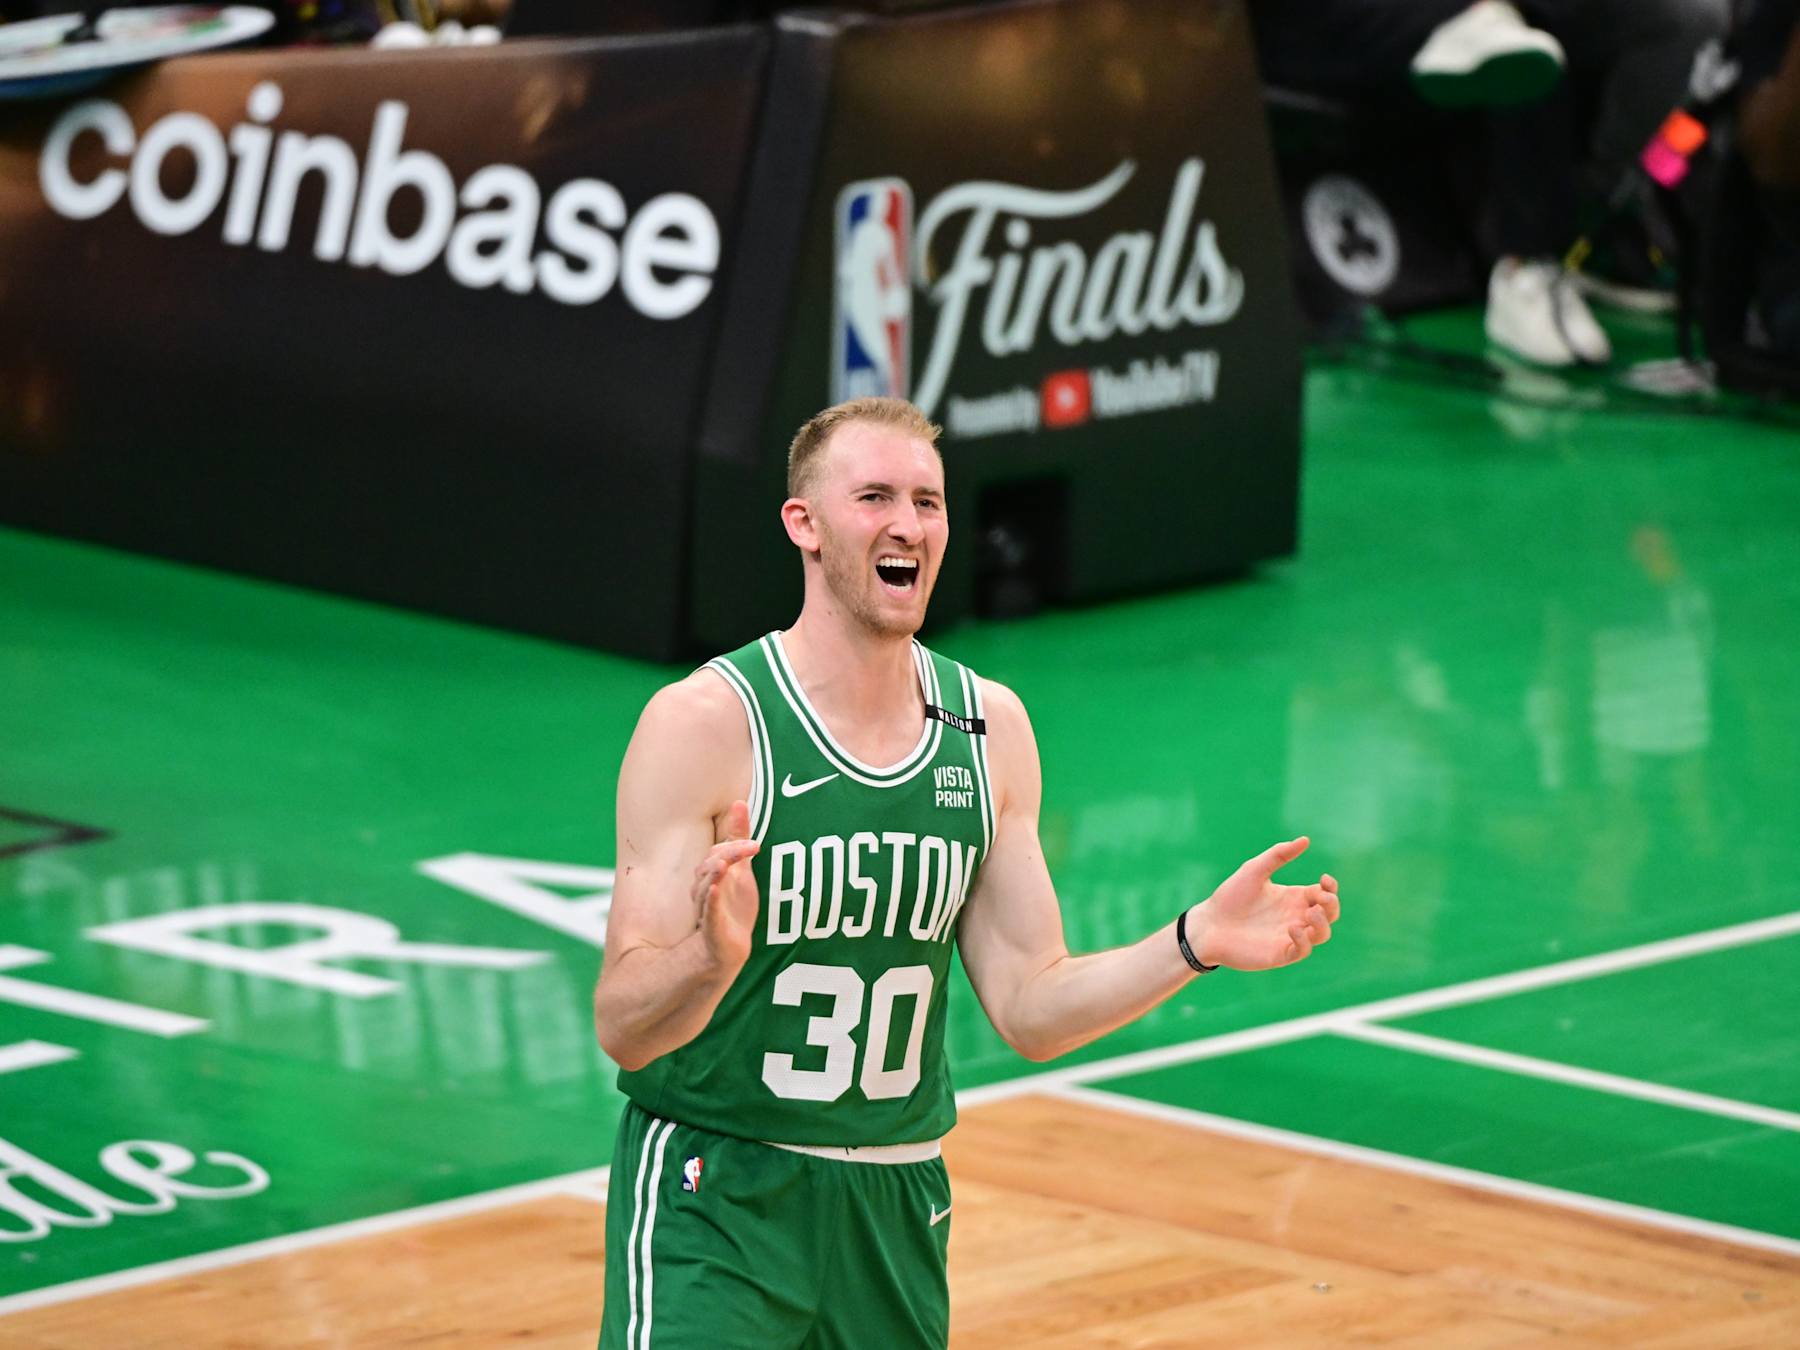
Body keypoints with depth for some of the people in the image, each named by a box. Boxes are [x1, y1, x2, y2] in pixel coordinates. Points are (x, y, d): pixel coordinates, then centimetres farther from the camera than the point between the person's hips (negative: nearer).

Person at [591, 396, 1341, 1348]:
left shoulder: (990, 728, 3)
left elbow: (1030, 1012, 5)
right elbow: (623, 1029, -19)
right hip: (715, 1199, -5)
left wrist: (1196, 942, -8)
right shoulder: (704, 724, -14)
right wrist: (713, 956, -39)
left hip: (896, 1200, 5)